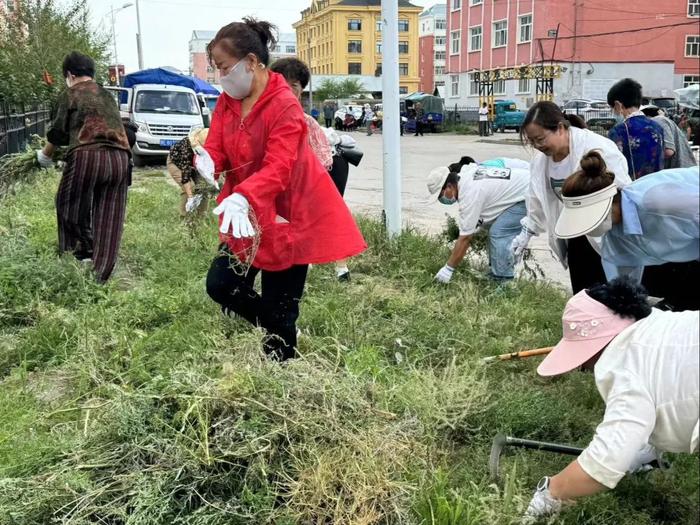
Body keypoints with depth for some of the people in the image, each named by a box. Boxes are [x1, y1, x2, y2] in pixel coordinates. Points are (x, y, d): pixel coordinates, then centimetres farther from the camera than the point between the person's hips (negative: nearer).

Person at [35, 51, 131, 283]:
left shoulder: (69, 95, 11)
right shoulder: (108, 96, 26)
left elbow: (57, 133, 9)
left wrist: (46, 154, 29)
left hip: (87, 156, -5)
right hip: (119, 159, 5)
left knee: (71, 206, 14)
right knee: (109, 220, 5)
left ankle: (84, 252, 12)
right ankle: (100, 276, 5)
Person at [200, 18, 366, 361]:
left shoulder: (285, 106, -21)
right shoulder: (227, 102, 3)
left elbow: (278, 167, -31)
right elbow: (216, 149, -2)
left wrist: (242, 197, -48)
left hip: (289, 217, -7)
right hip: (249, 216, 7)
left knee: (278, 311, 0)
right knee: (220, 285, 4)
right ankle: (278, 331, 27)